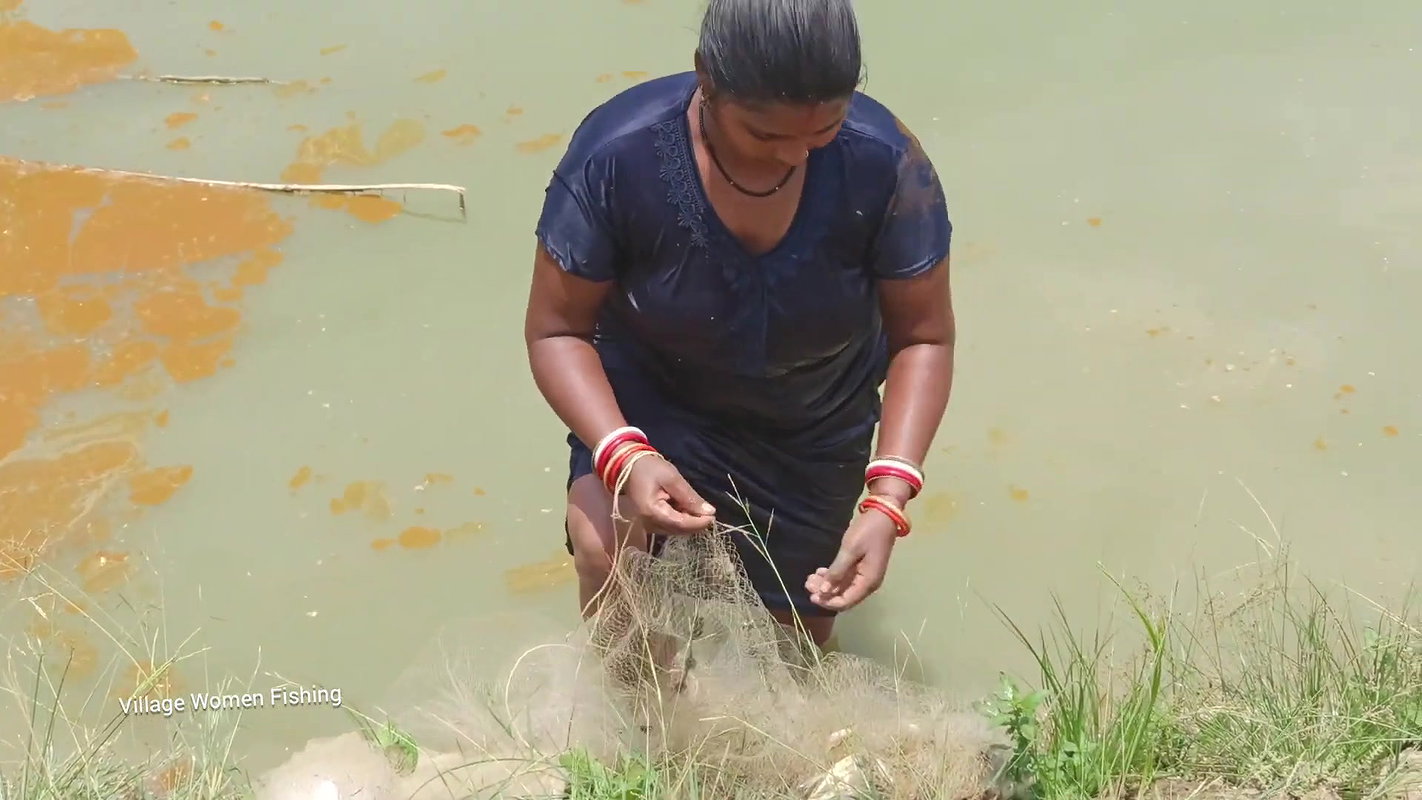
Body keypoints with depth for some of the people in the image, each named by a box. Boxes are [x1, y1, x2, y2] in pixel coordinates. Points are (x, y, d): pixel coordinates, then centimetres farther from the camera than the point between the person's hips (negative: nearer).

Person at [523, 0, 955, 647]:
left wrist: (888, 497, -31)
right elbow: (556, 329, -21)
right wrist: (623, 455, -38)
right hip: (649, 397, -1)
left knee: (798, 630, 16)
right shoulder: (617, 155, -32)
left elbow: (923, 338, -18)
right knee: (605, 550, -29)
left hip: (814, 426, 2)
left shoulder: (883, 163, -29)